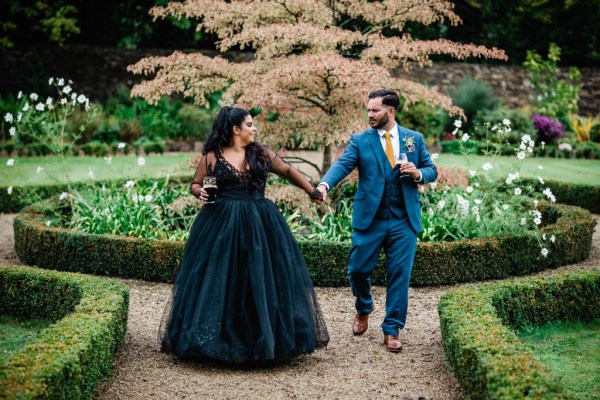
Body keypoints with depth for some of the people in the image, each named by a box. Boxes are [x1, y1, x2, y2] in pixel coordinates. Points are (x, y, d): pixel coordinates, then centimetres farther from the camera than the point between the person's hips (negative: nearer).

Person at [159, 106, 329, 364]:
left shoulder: (262, 154, 7)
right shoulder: (212, 157, 1)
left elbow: (289, 171, 15)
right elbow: (195, 185, 8)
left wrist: (312, 192, 14)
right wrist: (200, 193, -14)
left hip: (260, 226, 2)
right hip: (221, 224, -2)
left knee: (262, 281, 4)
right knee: (220, 283, 0)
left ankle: (263, 339, 16)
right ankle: (219, 340, 11)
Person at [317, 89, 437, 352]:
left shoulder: (414, 139, 7)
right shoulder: (360, 140, 1)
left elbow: (431, 170, 13)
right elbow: (342, 165, -14)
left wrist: (418, 173, -11)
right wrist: (325, 184, -34)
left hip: (404, 221, 1)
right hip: (369, 219, 0)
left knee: (399, 274, 1)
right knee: (358, 269, 4)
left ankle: (392, 330, 14)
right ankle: (363, 310, 35)